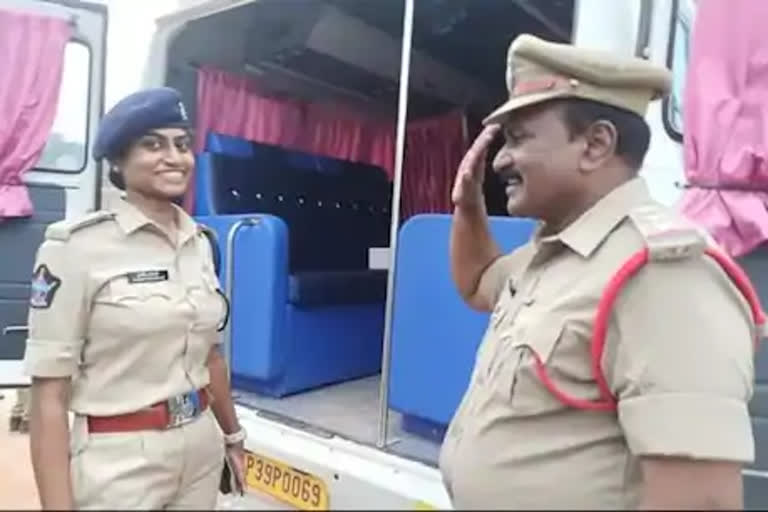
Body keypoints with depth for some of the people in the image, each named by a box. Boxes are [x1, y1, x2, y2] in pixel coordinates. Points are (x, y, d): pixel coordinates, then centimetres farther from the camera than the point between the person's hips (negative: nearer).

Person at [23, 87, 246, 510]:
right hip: (120, 460, -5)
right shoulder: (77, 246, -14)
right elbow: (49, 394, -14)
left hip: (202, 449, 6)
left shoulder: (200, 243, 3)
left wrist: (232, 436, 18)